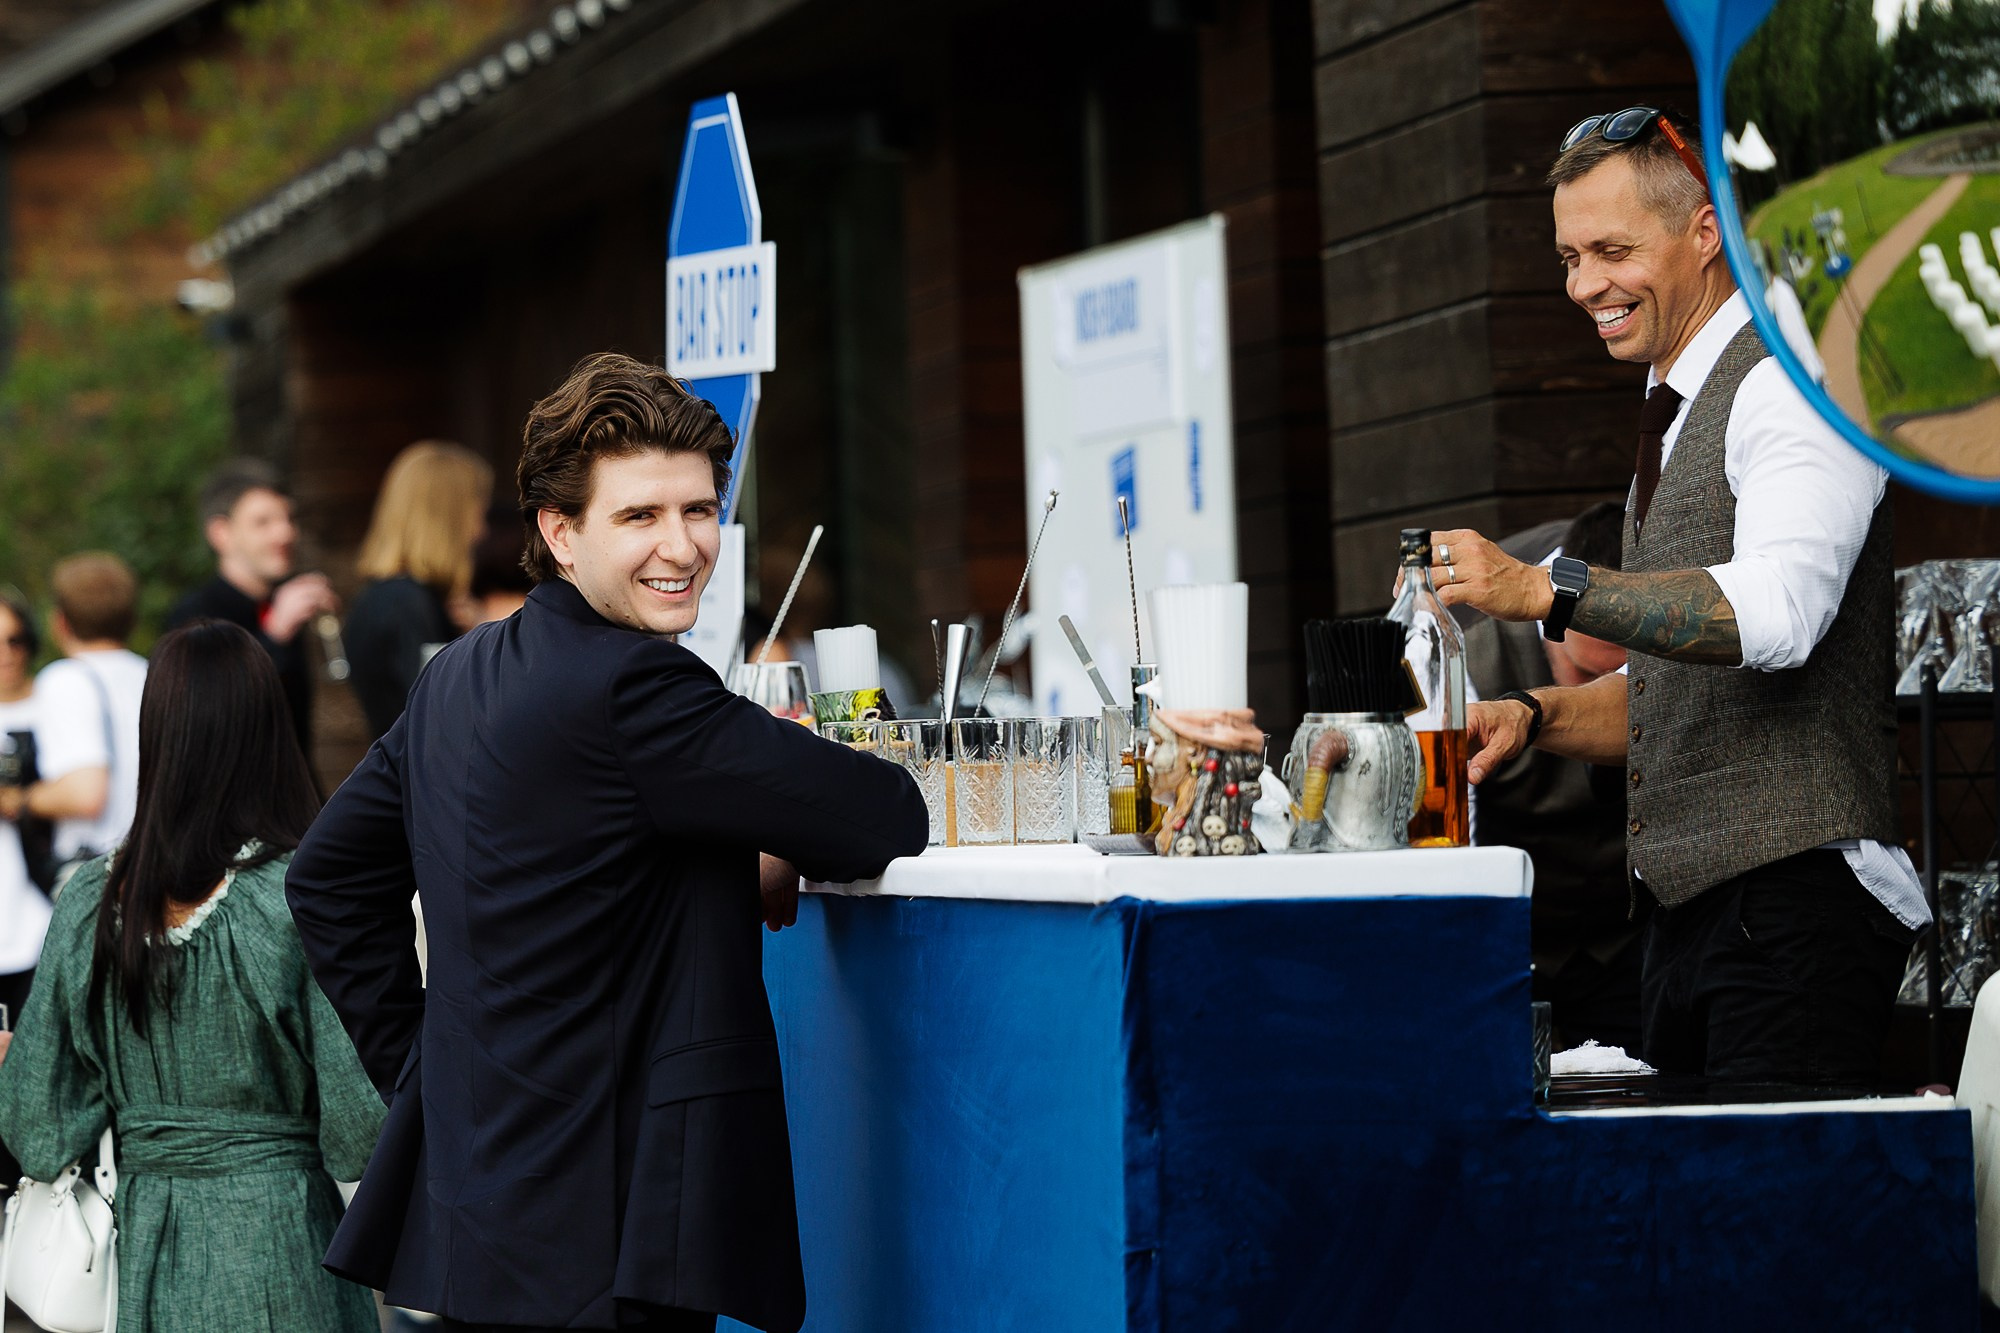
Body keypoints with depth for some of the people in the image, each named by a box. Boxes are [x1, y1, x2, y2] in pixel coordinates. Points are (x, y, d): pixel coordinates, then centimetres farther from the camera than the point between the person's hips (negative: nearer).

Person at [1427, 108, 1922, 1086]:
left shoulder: (1791, 384, -8)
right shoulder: (1677, 419, 23)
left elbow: (1776, 610, -25)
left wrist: (1544, 591, -31)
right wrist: (1536, 716, 8)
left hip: (1796, 899, -9)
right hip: (1689, 906, 9)